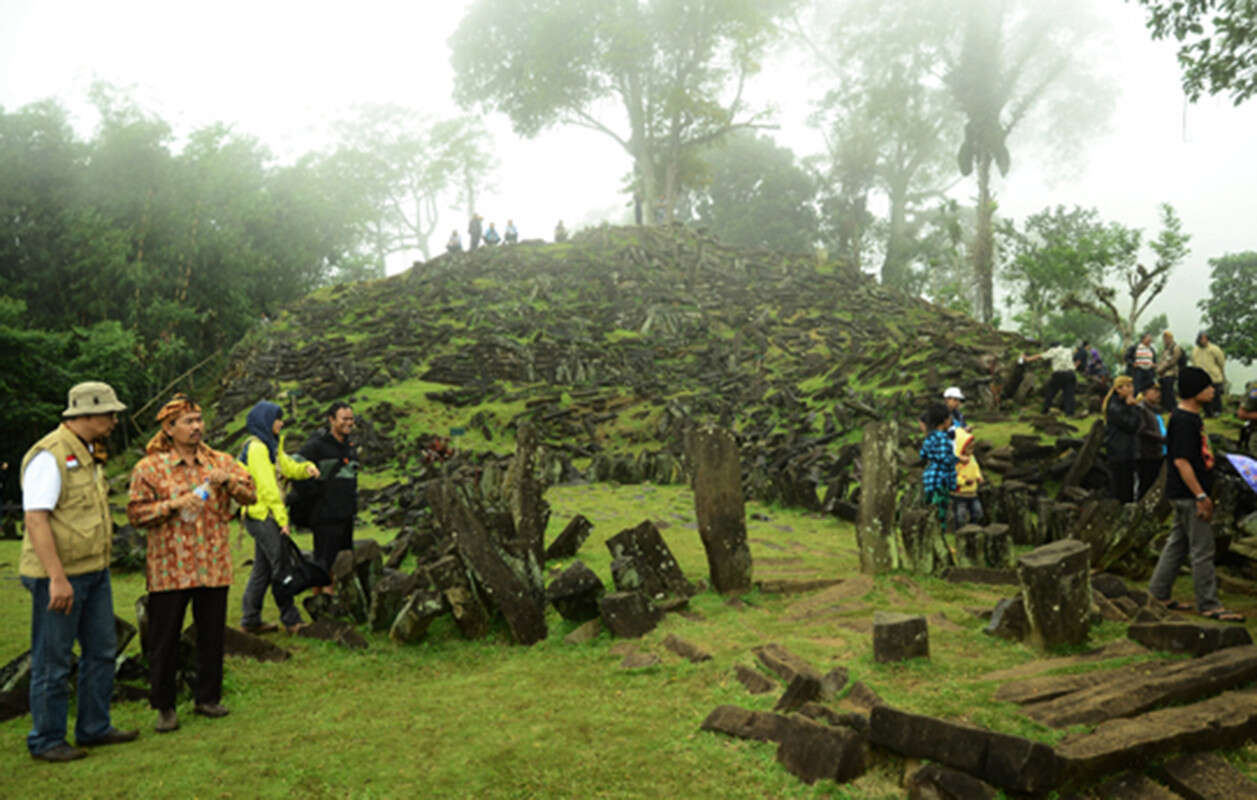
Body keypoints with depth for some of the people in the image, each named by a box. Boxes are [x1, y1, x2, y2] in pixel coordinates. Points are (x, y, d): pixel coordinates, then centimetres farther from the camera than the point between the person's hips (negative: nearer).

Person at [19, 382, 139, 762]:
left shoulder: (87, 453, 12)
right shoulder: (49, 456, -17)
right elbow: (36, 519, -23)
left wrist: (99, 565, 17)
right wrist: (57, 578, -25)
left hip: (94, 570, 9)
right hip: (58, 575, -9)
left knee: (101, 650, 15)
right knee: (53, 661, 3)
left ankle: (94, 726, 27)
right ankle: (46, 740, 16)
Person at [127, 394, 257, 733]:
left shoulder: (221, 461, 8)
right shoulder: (149, 468, -1)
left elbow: (250, 495, 2)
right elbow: (136, 513, -5)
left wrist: (228, 480, -16)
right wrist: (175, 505, -18)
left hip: (213, 566, 3)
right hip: (169, 569, -3)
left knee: (212, 635, 11)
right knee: (164, 639, 5)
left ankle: (209, 698, 26)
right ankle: (164, 706, 19)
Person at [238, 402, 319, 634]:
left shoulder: (270, 446, 17)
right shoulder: (256, 448, -14)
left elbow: (288, 467, 17)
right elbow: (267, 486, -18)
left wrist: (306, 469, -6)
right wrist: (282, 518, -17)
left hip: (265, 516, 10)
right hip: (261, 514, -10)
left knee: (262, 569, 13)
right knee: (281, 565, -7)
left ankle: (250, 620, 19)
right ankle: (291, 620, -2)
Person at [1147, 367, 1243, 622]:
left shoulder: (1192, 417, 13)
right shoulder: (1183, 420, -19)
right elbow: (1181, 461, -23)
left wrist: (1203, 494, 22)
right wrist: (1201, 496, -23)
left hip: (1187, 495, 10)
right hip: (1187, 495, -10)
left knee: (1178, 543, 15)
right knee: (1202, 550, -4)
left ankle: (1158, 595, 23)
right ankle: (1208, 605, 4)